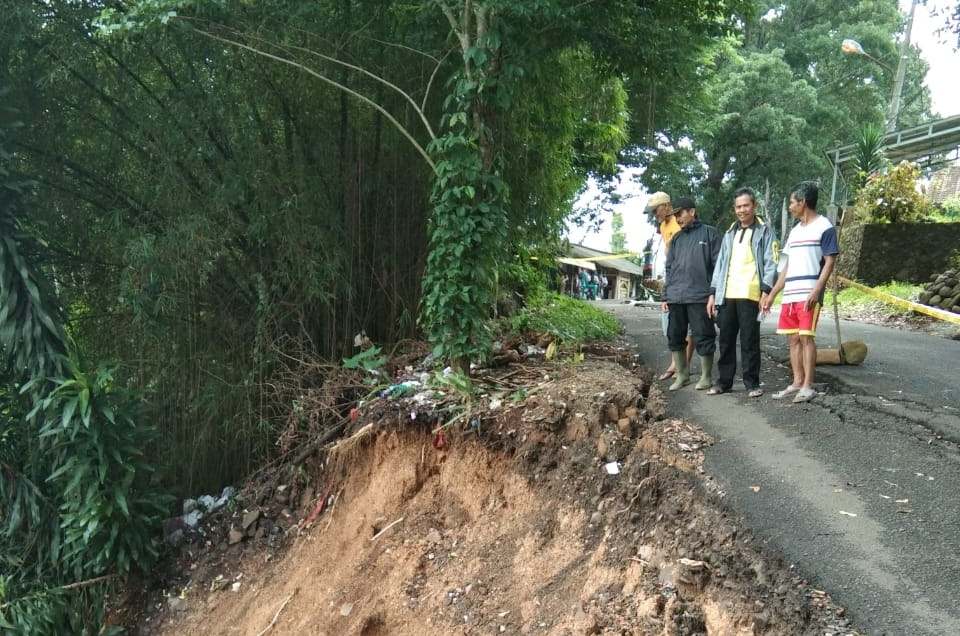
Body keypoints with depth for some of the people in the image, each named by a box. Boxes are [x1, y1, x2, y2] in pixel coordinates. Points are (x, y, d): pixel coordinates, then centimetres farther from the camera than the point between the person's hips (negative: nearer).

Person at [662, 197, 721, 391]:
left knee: (703, 337, -1)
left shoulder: (709, 233, 3)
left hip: (699, 297, -6)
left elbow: (718, 264, -2)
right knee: (675, 337, 8)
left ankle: (706, 376, 12)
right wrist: (666, 295, 12)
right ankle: (682, 374, 20)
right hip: (675, 298, 6)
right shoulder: (676, 239, 18)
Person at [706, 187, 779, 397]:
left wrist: (766, 291, -13)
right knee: (726, 340, 8)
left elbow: (770, 263, -2)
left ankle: (752, 383, 6)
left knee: (749, 341, -2)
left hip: (750, 295, -5)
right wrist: (713, 293, 13)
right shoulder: (730, 234, 21)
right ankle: (723, 381, 16)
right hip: (726, 295, 5)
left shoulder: (765, 231, 5)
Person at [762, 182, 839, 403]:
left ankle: (808, 386, -1)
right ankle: (797, 383, 14)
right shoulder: (794, 231, 20)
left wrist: (816, 291, -17)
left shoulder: (824, 226, -2)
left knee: (806, 337, -7)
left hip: (808, 295, -7)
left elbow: (830, 261, -8)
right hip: (789, 296, 7)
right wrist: (771, 295, 18)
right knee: (793, 338, 7)